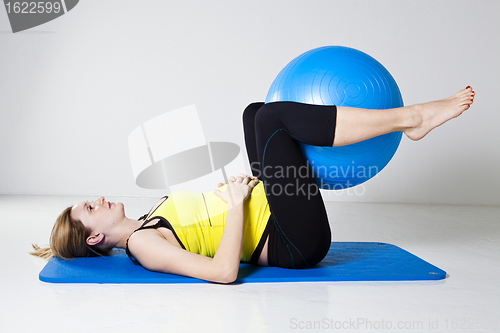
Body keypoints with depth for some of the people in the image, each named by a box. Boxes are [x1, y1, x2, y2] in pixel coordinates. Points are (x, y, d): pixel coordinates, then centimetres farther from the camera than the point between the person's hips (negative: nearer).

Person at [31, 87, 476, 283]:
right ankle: (410, 118, -11)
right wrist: (236, 202, -20)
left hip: (278, 223, 9)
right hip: (294, 241, -9)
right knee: (273, 117, -19)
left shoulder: (148, 225, 16)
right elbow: (224, 271, -27)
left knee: (256, 114, 8)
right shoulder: (143, 245, -13)